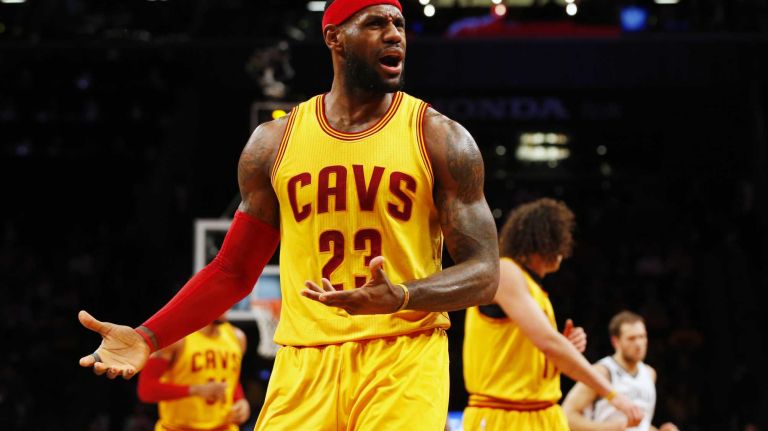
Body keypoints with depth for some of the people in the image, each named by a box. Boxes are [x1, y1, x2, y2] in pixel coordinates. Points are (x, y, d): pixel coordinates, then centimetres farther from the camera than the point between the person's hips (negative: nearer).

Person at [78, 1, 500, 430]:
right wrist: (147, 338, 2)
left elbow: (484, 274, -3)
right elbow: (233, 271, 15)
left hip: (403, 362, -2)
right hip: (306, 364, 2)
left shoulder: (440, 138, 1)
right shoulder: (274, 142, 9)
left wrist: (400, 297, -23)